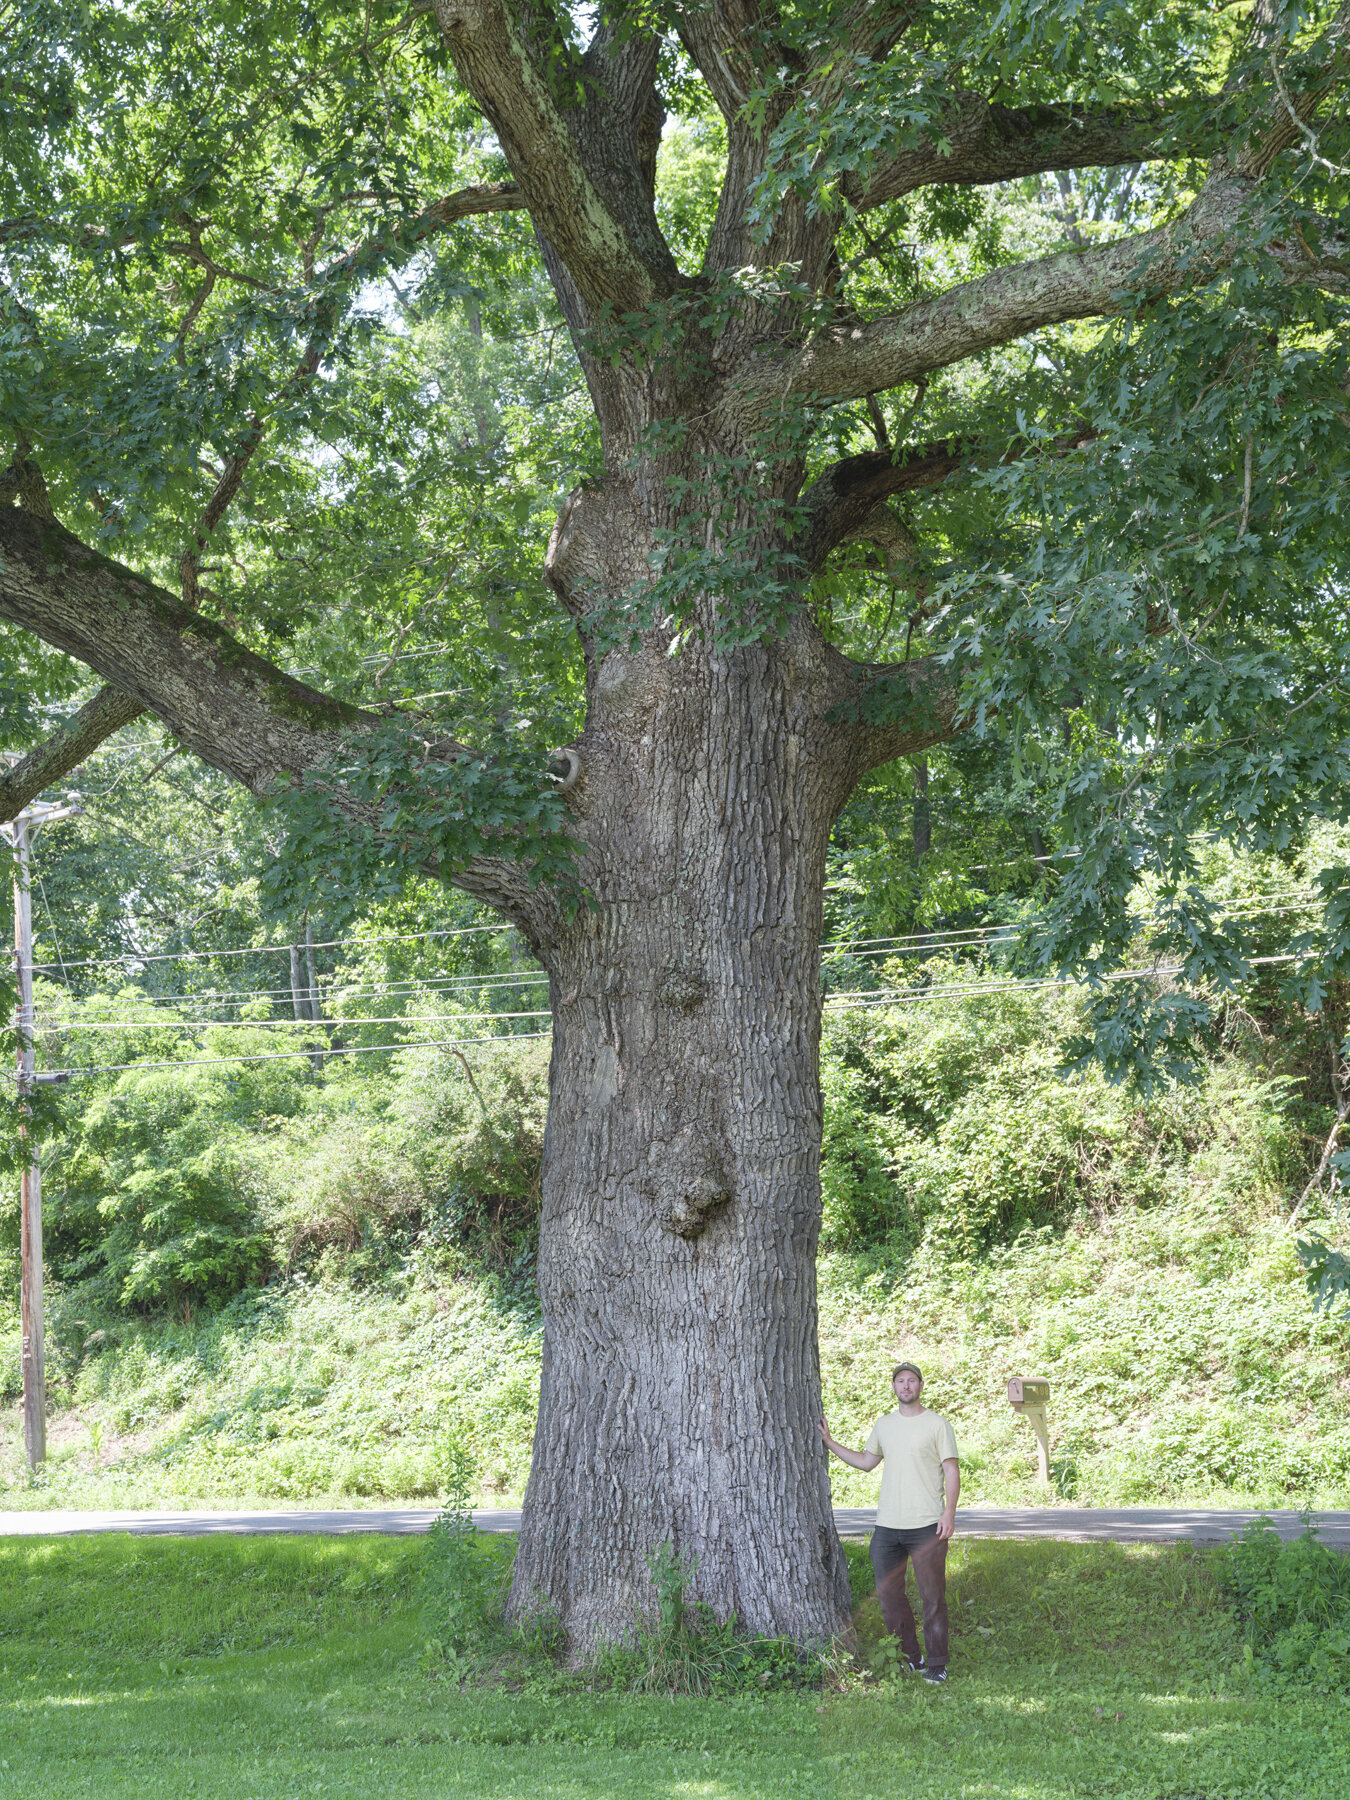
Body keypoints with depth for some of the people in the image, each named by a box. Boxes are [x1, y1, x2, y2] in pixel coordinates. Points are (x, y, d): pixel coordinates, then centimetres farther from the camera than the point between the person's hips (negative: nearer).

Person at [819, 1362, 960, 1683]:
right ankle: (909, 1657, 19)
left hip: (926, 1525, -5)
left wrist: (949, 1512, -13)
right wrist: (829, 1442, 19)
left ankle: (936, 1665, 4)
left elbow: (952, 1471, -3)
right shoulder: (883, 1425, 14)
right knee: (889, 1595, 7)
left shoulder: (937, 1424, -1)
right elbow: (866, 1461, 25)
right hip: (887, 1525, 5)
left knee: (933, 1596, -3)